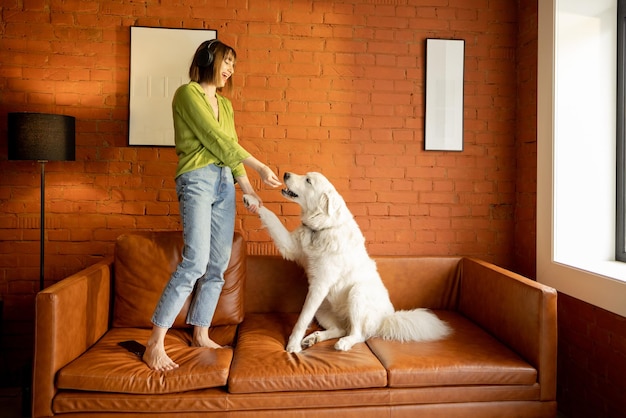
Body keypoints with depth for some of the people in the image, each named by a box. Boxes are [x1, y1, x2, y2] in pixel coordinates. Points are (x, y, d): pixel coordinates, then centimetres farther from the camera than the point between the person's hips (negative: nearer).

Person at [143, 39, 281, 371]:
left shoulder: (225, 104, 21)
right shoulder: (188, 93, -2)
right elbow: (217, 141, -10)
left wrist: (249, 190, 7)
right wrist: (261, 167, -8)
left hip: (225, 183, 8)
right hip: (197, 180, -7)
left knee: (218, 265, 4)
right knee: (195, 261, -18)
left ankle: (201, 334, 16)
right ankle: (155, 344, -9)